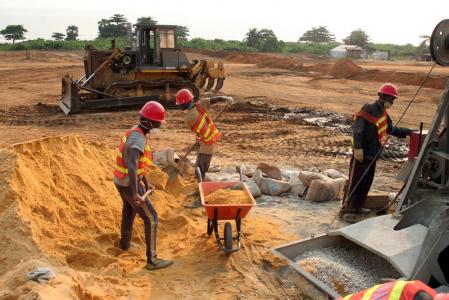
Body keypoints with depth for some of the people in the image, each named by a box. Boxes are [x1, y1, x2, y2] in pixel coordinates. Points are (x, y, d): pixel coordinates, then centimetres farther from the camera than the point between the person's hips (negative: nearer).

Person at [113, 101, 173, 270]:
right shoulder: (138, 139, -28)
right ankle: (152, 259, 0)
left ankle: (125, 243, 52)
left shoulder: (135, 133, 6)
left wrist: (146, 183, 16)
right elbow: (132, 166, -42)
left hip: (121, 181, 10)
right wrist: (135, 193, -46)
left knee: (129, 210, 32)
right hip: (130, 185, -10)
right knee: (151, 218, -4)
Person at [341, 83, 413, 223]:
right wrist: (357, 147, -27)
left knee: (367, 182, 15)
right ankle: (347, 209, -1)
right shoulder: (369, 109, -14)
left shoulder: (383, 113, 15)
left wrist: (408, 132, 22)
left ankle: (358, 207, 26)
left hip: (373, 155, 10)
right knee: (355, 182, -6)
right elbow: (357, 129, -21)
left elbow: (392, 129, 28)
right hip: (361, 154, -9)